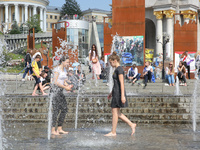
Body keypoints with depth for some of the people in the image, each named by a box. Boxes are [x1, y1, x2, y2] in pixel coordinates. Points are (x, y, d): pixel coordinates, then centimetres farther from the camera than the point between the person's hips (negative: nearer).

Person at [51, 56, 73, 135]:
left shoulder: (64, 70, 15)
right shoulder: (57, 69, -11)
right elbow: (55, 82, -16)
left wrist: (68, 86, 4)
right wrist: (65, 87, -15)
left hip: (61, 91, 9)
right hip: (55, 91, -9)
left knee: (64, 109, 7)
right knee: (56, 110, -7)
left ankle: (59, 129, 13)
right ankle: (53, 130, -2)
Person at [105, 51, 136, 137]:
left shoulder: (119, 69, -14)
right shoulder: (117, 69, 16)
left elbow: (121, 83, -19)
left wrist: (122, 95, -23)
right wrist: (111, 93, 27)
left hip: (119, 93, -10)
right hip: (116, 92, 10)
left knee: (115, 112, -3)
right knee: (116, 112, 11)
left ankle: (113, 132, 4)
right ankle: (131, 125, 14)